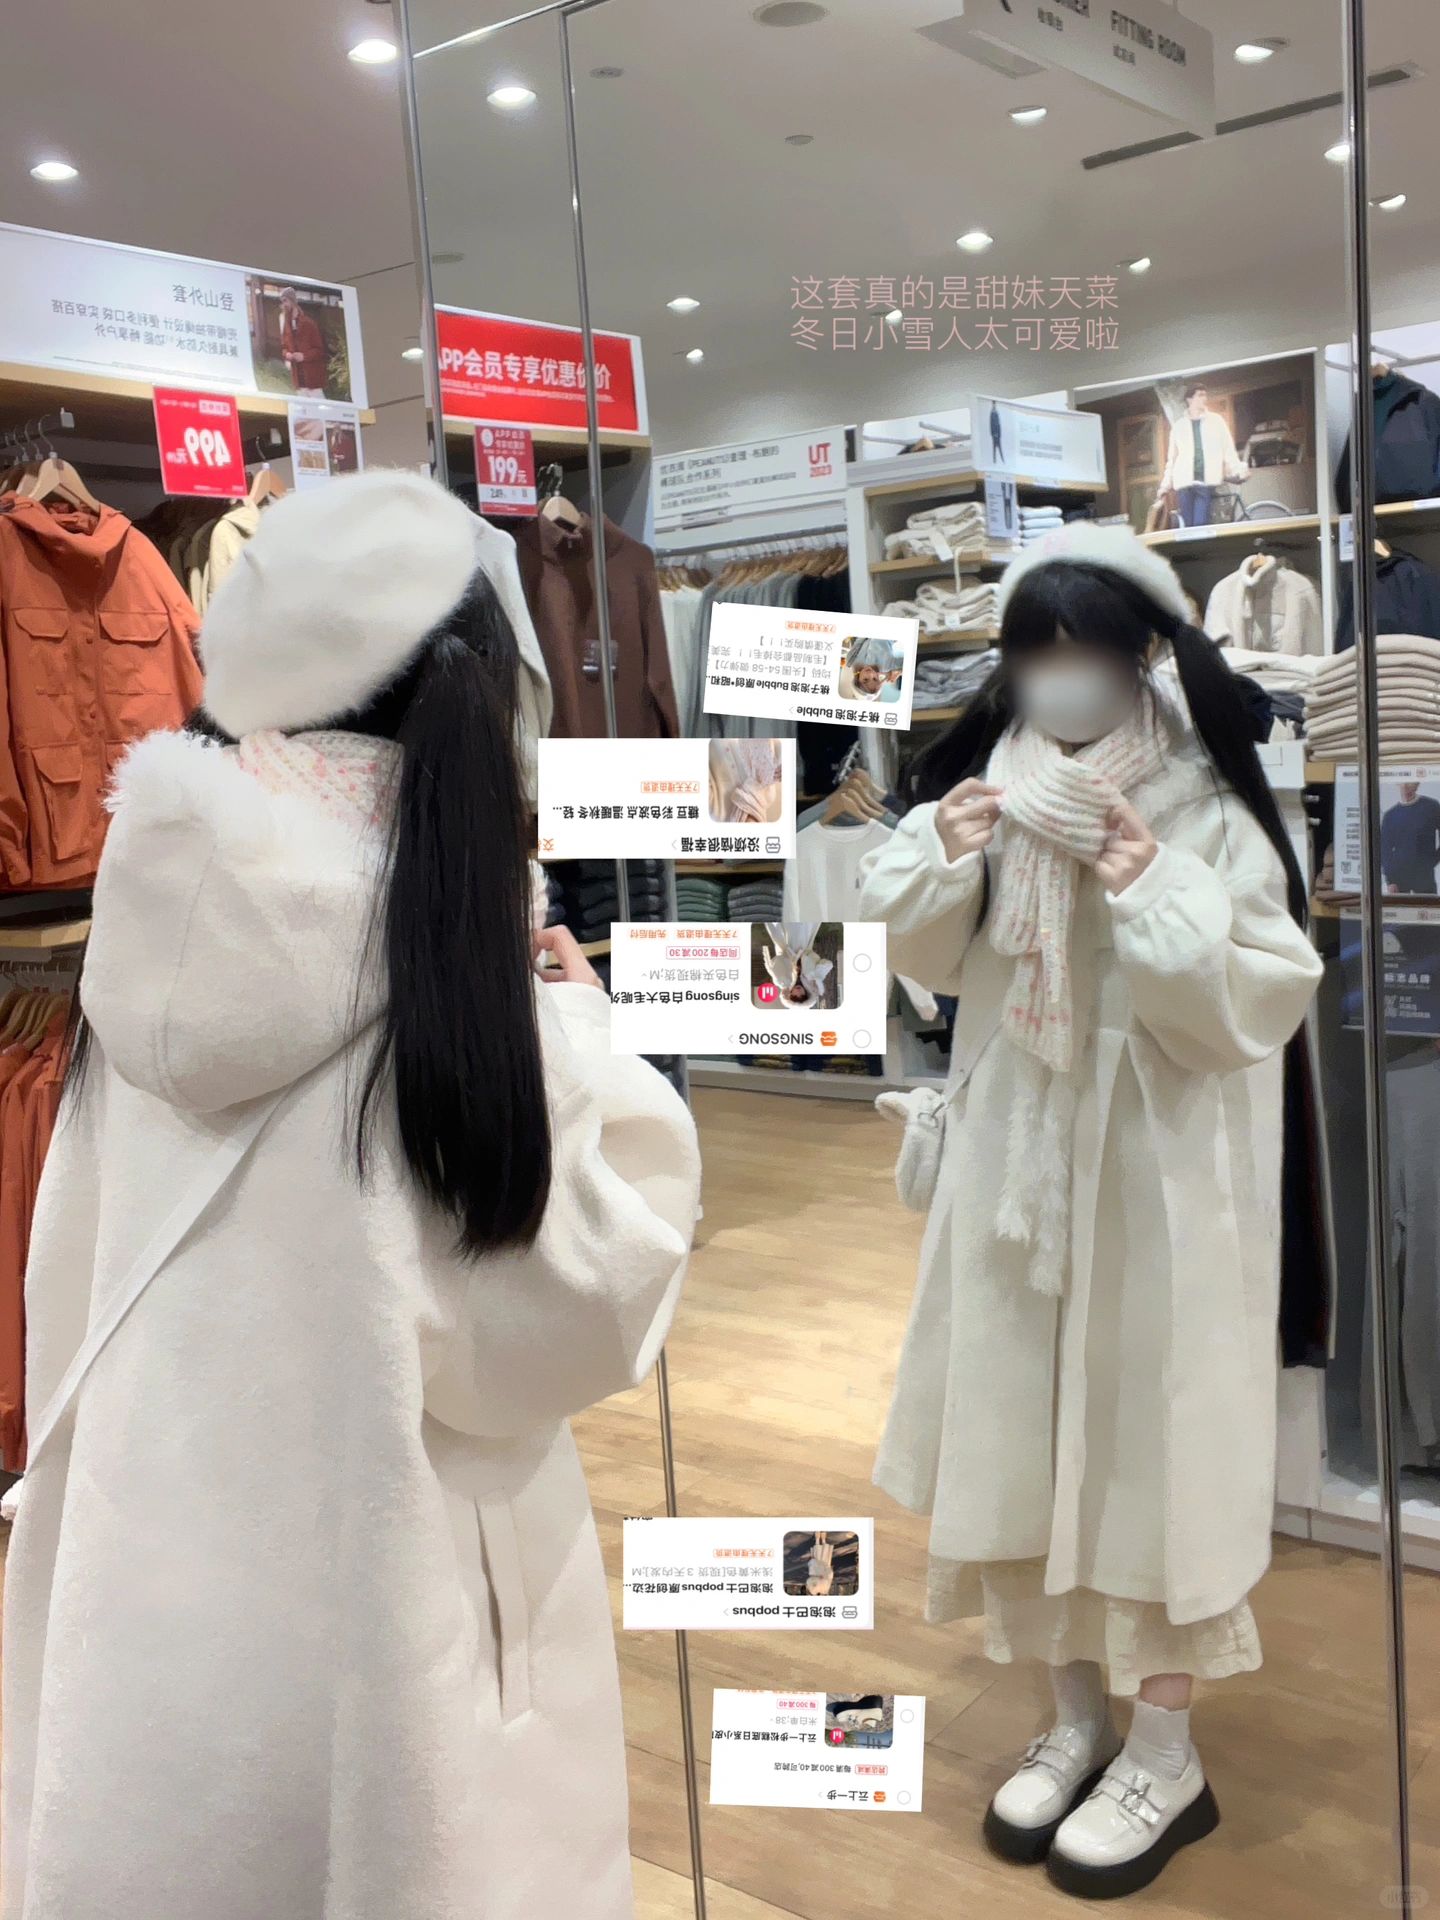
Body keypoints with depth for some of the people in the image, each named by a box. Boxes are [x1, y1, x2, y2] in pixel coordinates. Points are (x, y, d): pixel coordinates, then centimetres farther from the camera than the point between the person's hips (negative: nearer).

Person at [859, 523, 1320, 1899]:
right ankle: (1076, 1718, 32)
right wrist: (943, 863, -10)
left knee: (1150, 1431, 5)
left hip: (1162, 1167, -4)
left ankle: (1165, 1753, 24)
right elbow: (927, 960, 8)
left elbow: (1266, 998, -13)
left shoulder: (1206, 806, -11)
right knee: (1023, 1428, 12)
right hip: (1019, 1156, 5)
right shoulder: (992, 785, 2)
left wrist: (1164, 898, -25)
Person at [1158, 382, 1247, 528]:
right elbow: (1172, 457, 15)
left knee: (1201, 524, -12)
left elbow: (1228, 449, 6)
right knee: (1188, 525, -2)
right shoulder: (1179, 425, 13)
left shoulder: (1216, 420, 11)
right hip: (1185, 482, 1)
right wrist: (1166, 483, 12)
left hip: (1206, 481, -1)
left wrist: (1238, 469, -8)